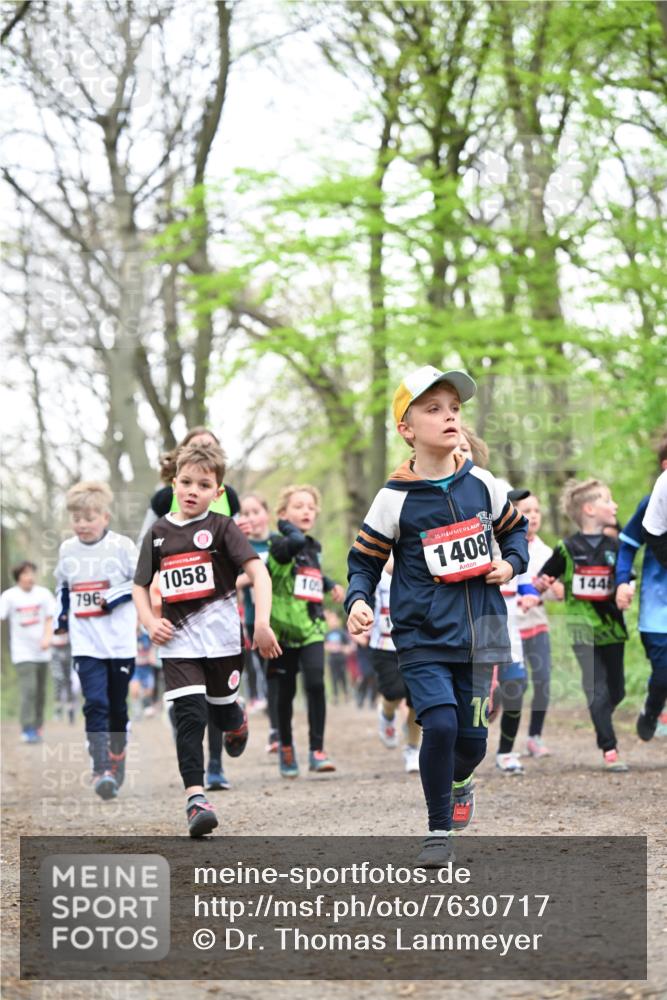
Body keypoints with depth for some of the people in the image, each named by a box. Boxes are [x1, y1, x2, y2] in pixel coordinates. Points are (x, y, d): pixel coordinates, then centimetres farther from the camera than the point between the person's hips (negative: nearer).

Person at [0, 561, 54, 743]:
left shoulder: (43, 594, 2)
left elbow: (49, 619, 7)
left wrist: (47, 638, -10)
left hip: (41, 652, 4)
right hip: (22, 652, -4)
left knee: (40, 692, 10)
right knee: (28, 690, -15)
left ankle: (37, 727, 22)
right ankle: (28, 730, -15)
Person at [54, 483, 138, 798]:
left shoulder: (122, 546, -4)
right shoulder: (67, 550, 7)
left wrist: (116, 596, -13)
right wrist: (61, 615, 11)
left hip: (120, 642, -1)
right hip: (85, 645, 1)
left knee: (118, 707, 12)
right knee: (95, 704, -14)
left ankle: (117, 758, 34)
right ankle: (101, 770, -20)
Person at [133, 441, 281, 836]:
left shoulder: (222, 527, -4)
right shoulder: (158, 533, 7)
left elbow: (258, 572, -12)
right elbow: (141, 585, 17)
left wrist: (262, 622, -25)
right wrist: (150, 621, -2)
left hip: (221, 633, -1)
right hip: (178, 638, 1)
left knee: (222, 709, 14)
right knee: (190, 715, -12)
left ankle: (238, 721, 52)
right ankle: (196, 797, -16)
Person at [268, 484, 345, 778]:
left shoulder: (313, 548, 14)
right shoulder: (278, 545, -7)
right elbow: (295, 542, -31)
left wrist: (330, 585, 18)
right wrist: (286, 525, -12)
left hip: (311, 628, 4)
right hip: (283, 627, -4)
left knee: (316, 683, -14)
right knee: (286, 691, 6)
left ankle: (317, 750, -12)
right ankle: (286, 748, 24)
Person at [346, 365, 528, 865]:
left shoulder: (481, 484, 2)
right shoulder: (396, 499, -7)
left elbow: (514, 527, 20)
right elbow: (365, 560, 1)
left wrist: (512, 562, 1)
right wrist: (358, 600, -17)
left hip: (477, 633, 3)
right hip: (422, 637, -3)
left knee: (472, 737, 6)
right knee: (440, 724, -20)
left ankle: (459, 780, 44)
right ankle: (439, 830, 0)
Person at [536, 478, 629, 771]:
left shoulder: (614, 547, 6)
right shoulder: (568, 549, -3)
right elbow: (543, 579, 3)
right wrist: (540, 586, -18)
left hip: (612, 625, 4)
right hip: (583, 628, -4)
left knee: (617, 690, 10)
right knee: (598, 690, -7)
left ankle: (600, 723, 38)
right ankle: (609, 750, -4)